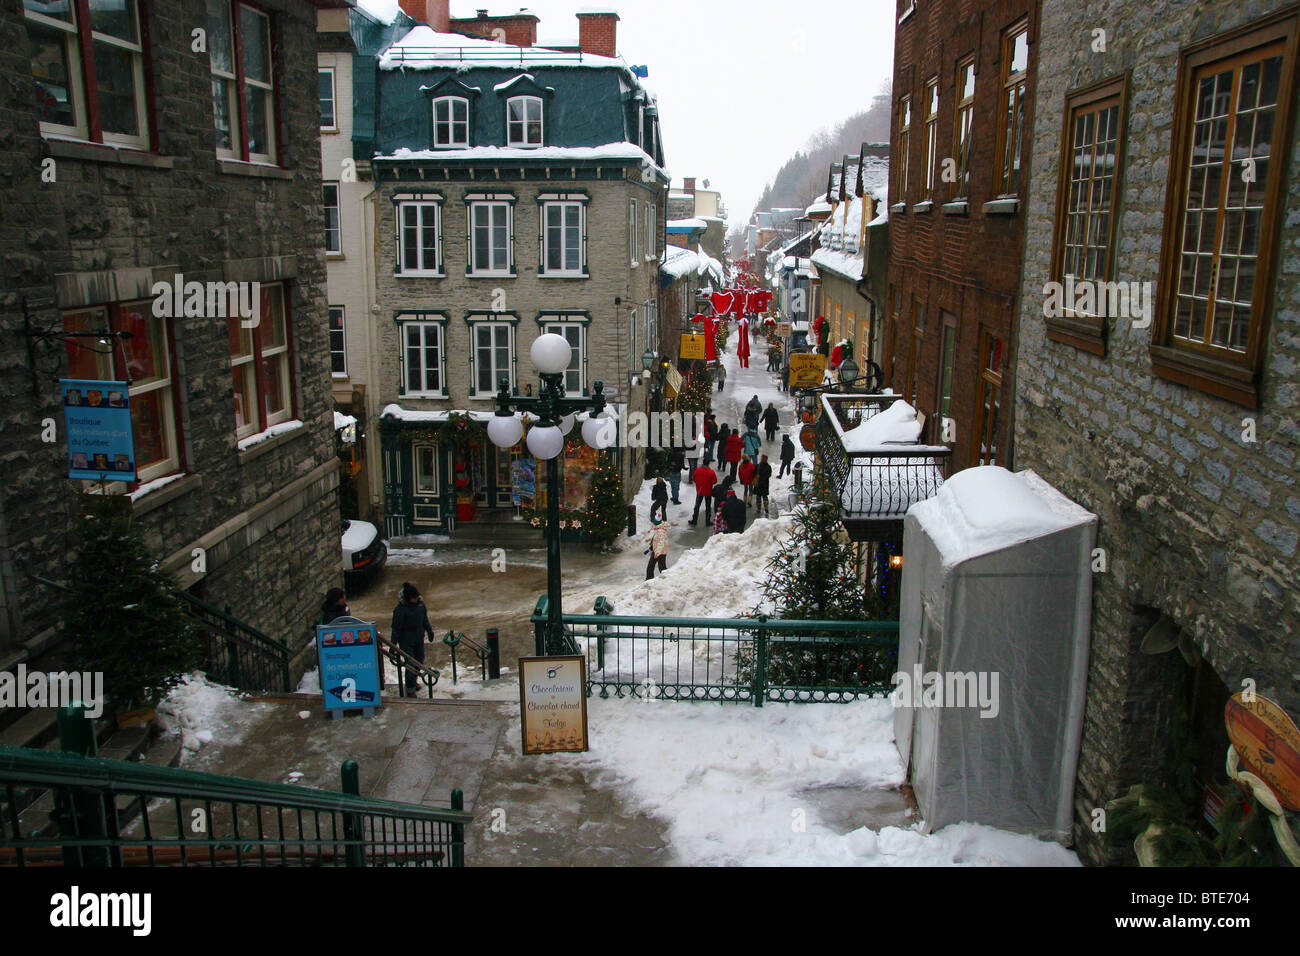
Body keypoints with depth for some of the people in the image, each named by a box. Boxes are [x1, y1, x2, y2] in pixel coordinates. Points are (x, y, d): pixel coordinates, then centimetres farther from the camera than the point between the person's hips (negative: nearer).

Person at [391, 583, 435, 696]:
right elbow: (396, 628, -15)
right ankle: (410, 689, 7)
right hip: (406, 640, -6)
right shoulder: (400, 609, -20)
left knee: (420, 660, 16)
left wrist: (429, 631, 19)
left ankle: (414, 680, 41)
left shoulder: (420, 604, -3)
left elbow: (425, 619, 14)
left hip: (419, 638, 6)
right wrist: (393, 644, -13)